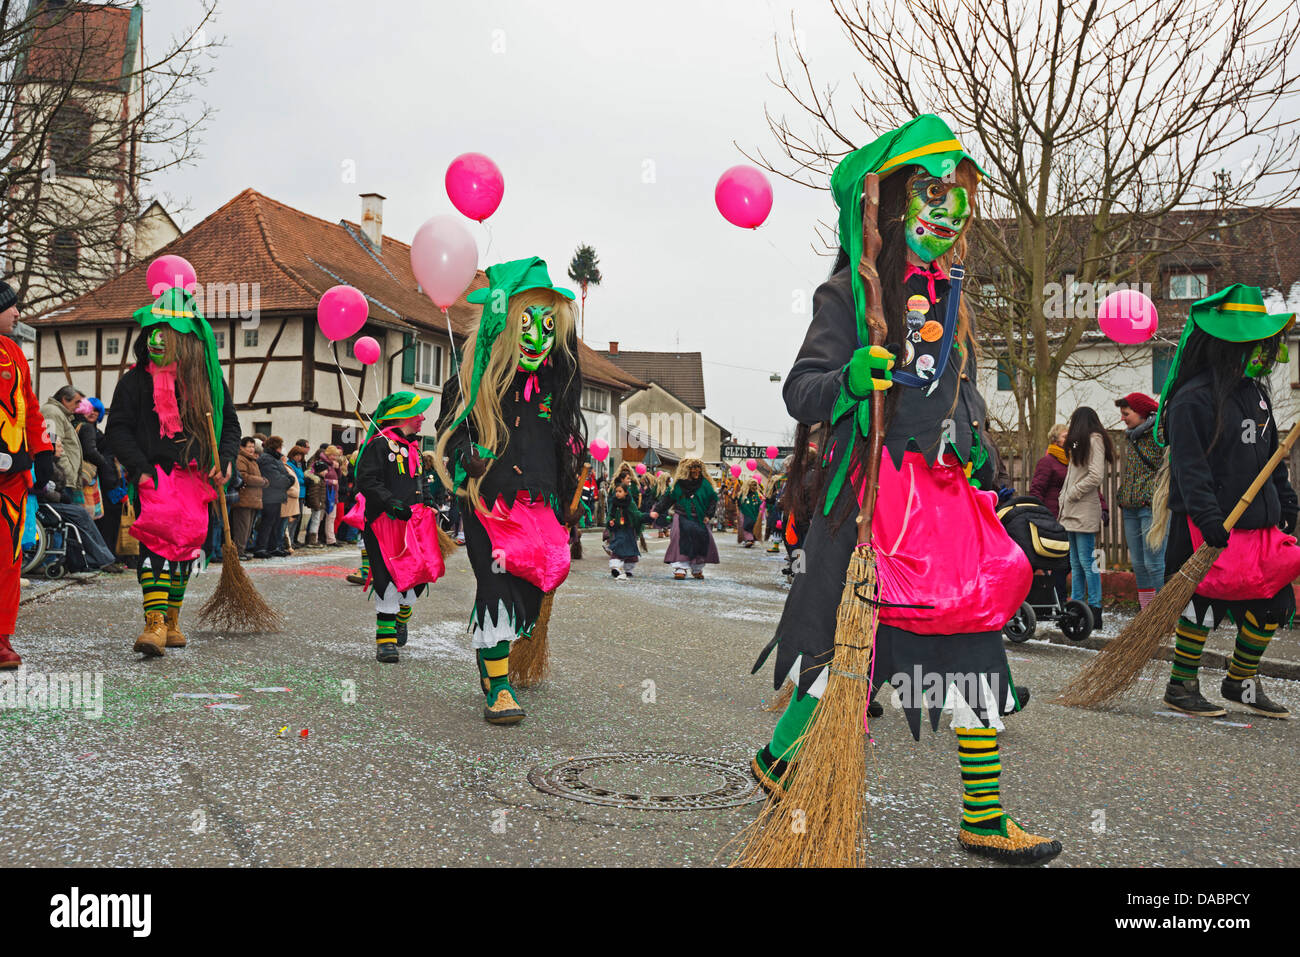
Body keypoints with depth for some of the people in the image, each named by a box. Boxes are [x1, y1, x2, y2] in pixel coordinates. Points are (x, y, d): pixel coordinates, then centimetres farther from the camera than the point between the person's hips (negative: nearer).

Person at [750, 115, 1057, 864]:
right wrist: (848, 380, -26)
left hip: (946, 491, 7)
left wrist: (976, 456, 18)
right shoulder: (849, 293, -2)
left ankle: (985, 817, 11)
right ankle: (779, 757, 21)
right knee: (850, 637, -4)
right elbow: (801, 390, -7)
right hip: (871, 488, -7)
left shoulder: (951, 300, 19)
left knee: (976, 639, 2)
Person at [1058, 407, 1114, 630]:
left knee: (1087, 561, -9)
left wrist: (1071, 494, -9)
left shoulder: (1094, 440, -5)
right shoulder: (1083, 442, 21)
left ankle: (1095, 611, -7)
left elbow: (1096, 476, -17)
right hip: (1073, 512, 9)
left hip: (1085, 511, -9)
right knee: (1076, 563, 10)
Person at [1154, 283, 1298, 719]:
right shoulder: (1195, 397, -13)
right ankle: (1181, 686, 11)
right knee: (1204, 600, -3)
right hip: (1212, 524, -8)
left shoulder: (1256, 392, 14)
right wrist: (1207, 515, -26)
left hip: (1259, 520, 9)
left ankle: (1242, 682, 25)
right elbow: (1189, 465, -19)